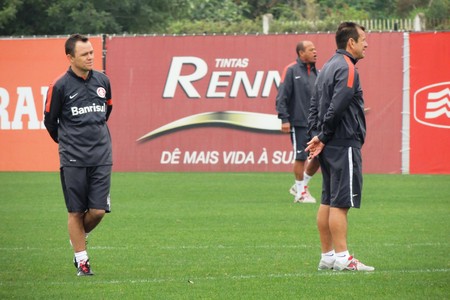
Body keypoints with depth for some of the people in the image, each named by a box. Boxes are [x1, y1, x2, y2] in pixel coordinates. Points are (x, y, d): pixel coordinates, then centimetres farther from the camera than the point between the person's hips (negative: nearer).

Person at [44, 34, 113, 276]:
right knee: (76, 211, 1)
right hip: (73, 160, -3)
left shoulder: (102, 81, 6)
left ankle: (79, 237, 26)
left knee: (98, 210, -4)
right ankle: (82, 260, 13)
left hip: (101, 156, 3)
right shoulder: (60, 86, -6)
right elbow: (49, 120, 6)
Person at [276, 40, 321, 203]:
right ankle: (301, 192, 10)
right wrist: (284, 119, -16)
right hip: (299, 123, -6)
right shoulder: (291, 70, -6)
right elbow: (282, 96, -10)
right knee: (301, 158, -2)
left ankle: (301, 186, 22)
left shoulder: (315, 72, 13)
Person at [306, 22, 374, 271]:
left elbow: (314, 106, 17)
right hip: (343, 144, -10)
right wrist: (323, 138, -10)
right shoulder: (347, 68, -13)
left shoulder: (328, 67, 17)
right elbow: (337, 107, -21)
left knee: (328, 201, 10)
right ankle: (341, 258, -9)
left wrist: (316, 135, 9)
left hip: (330, 146, 10)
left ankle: (327, 256, 13)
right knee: (341, 203, -9)